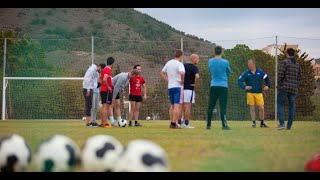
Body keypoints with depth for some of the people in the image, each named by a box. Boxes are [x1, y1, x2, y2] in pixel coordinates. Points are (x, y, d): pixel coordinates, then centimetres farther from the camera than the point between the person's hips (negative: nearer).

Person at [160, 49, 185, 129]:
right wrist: (182, 81, -16)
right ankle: (174, 123, -14)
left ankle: (171, 123, 18)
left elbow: (162, 73, 20)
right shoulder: (179, 64, -12)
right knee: (177, 106, -8)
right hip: (178, 86, -8)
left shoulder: (168, 63, 11)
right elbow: (182, 73, -31)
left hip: (170, 86, 8)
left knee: (172, 106, 16)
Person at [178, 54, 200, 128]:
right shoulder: (194, 68, -9)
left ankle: (179, 123, 7)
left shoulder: (183, 66, 11)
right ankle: (186, 124, -6)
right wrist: (196, 85, -12)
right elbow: (197, 76, -27)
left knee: (181, 106, 9)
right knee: (188, 106, -4)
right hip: (189, 88, -6)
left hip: (181, 88, 6)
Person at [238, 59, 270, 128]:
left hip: (259, 93, 0)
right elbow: (239, 80, 0)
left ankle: (262, 123, 11)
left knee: (261, 108, -4)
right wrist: (244, 87, -17)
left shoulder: (260, 72, 4)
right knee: (252, 108, 0)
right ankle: (253, 122, 10)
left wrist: (267, 86, -4)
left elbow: (266, 78, 14)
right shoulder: (246, 73, 0)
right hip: (250, 93, 0)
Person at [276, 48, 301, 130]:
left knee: (280, 105, 0)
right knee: (291, 106, 8)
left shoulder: (284, 62, -7)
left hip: (284, 87, -5)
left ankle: (282, 123, -12)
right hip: (294, 89, 5)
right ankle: (289, 126, 7)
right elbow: (299, 78, 12)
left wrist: (279, 85, 1)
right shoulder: (298, 65, 11)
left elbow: (280, 75, -12)